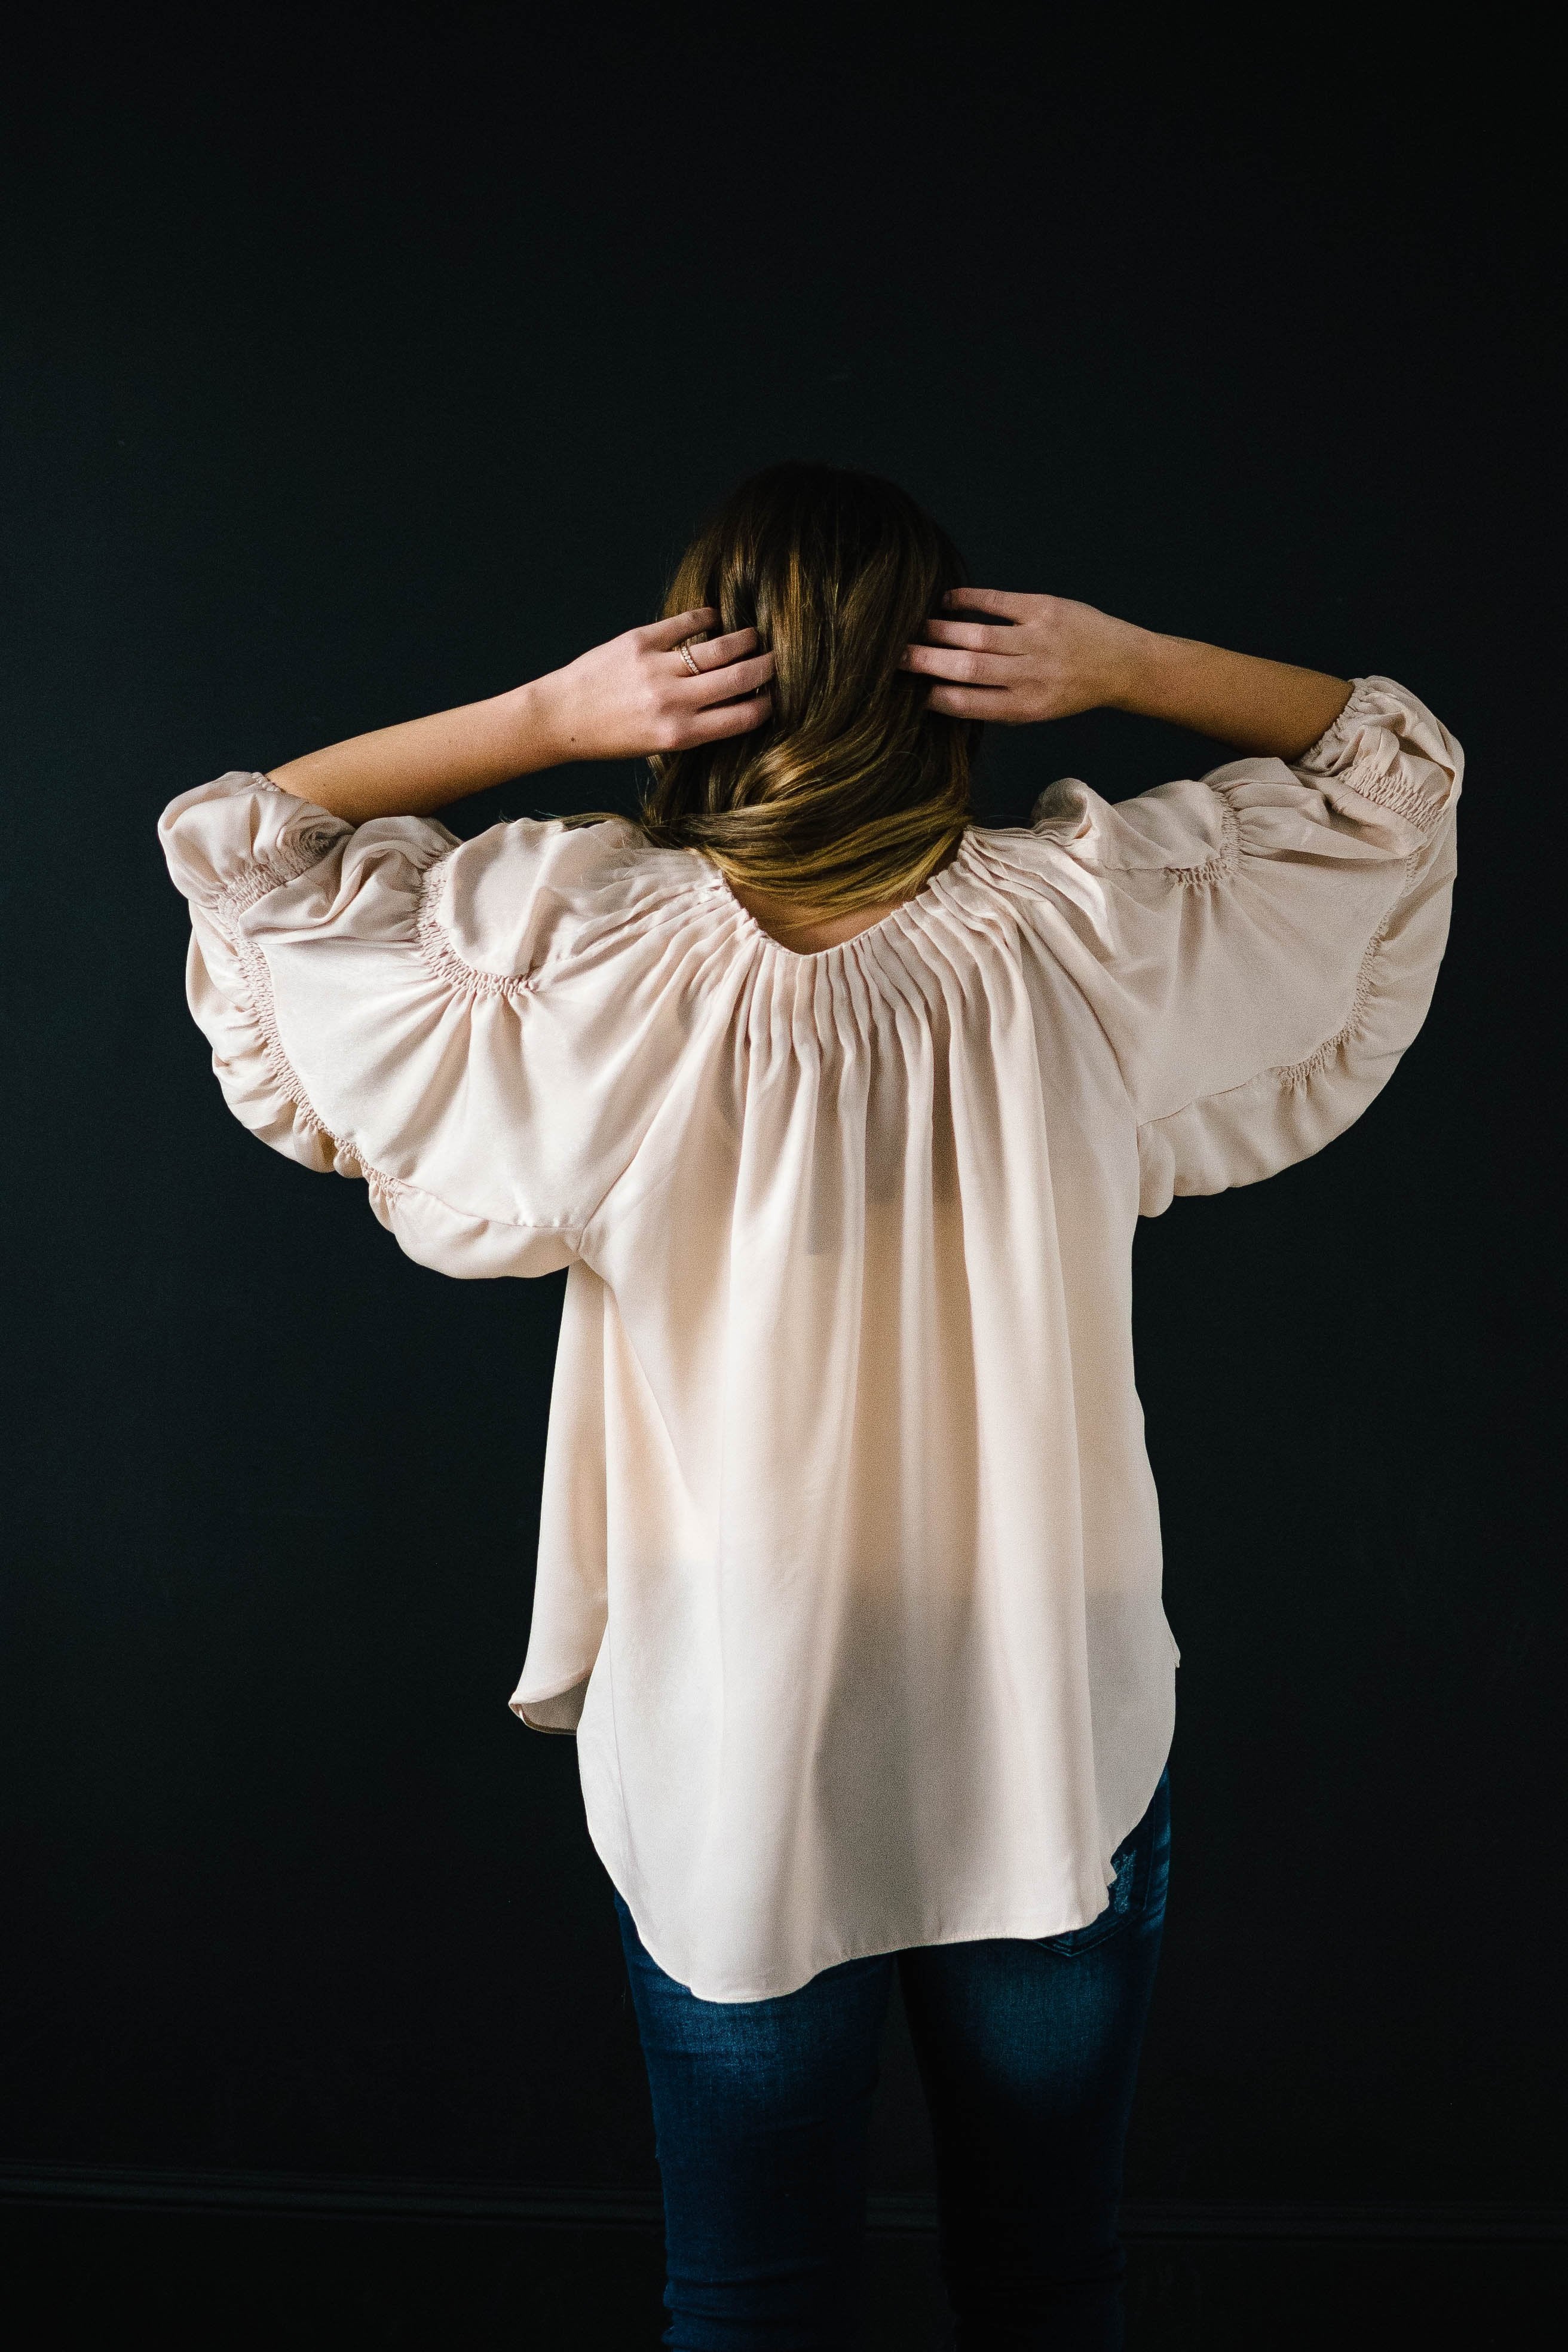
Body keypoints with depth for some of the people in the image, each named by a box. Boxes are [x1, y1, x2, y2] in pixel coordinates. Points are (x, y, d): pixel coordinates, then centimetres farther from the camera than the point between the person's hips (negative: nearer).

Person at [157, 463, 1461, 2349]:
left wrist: (543, 716, -14)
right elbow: (1388, 770, 3)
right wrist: (1129, 667, -12)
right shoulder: (1092, 938, -16)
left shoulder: (596, 967, -18)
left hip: (728, 1790, 0)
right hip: (1060, 1770, 1)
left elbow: (239, 849, -3)